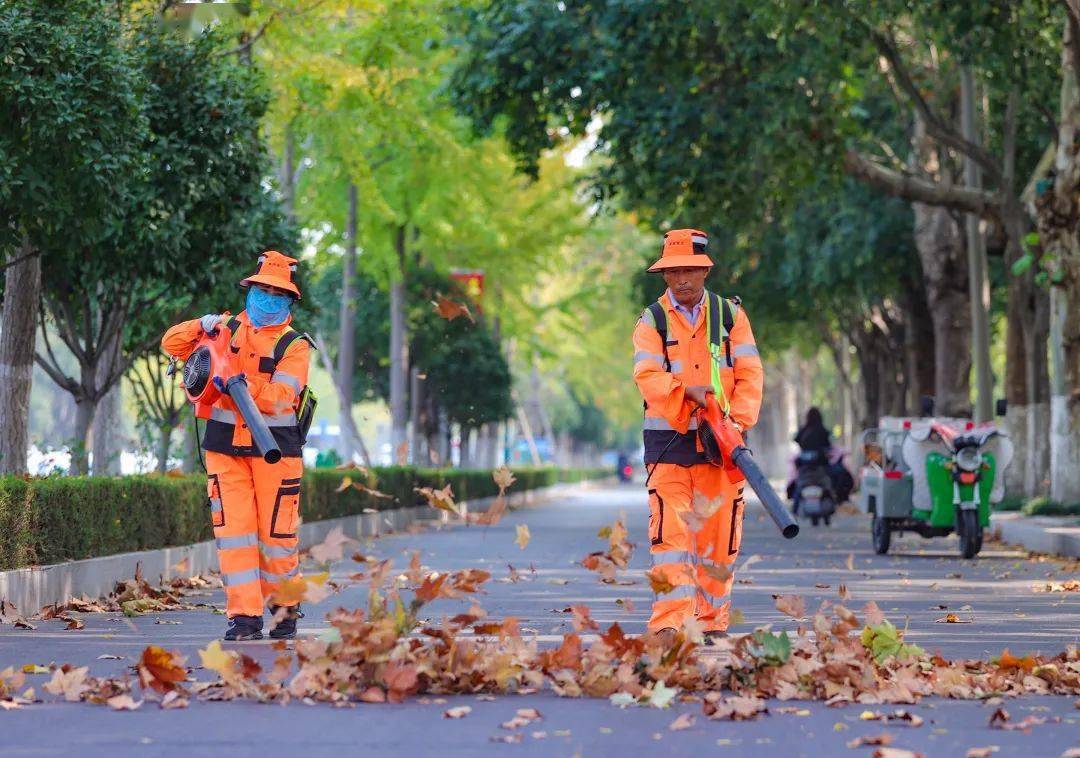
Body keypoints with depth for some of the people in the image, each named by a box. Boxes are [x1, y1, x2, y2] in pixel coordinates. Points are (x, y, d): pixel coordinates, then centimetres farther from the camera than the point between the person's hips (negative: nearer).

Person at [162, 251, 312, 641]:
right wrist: (202, 326, -3)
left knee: (276, 535, 0)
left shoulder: (294, 345, 1)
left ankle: (286, 609, 18)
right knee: (234, 531, -5)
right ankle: (245, 615, -4)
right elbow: (172, 343, 15)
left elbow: (278, 397, -13)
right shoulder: (228, 329, 12)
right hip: (226, 448, 3)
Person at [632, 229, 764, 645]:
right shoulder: (652, 321, 4)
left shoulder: (730, 315, 9)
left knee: (719, 535, 4)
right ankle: (668, 625, -17)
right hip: (668, 440, -2)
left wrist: (738, 420, -13)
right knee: (670, 532, -12)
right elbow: (648, 376, -10)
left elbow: (749, 374, 2)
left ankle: (712, 623, 14)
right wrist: (687, 390, -28)